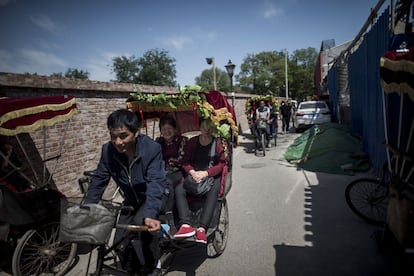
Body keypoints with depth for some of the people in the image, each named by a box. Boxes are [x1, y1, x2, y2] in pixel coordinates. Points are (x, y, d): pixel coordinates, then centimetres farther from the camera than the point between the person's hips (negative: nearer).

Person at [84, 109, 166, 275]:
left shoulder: (152, 149, -30)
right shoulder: (108, 150, -16)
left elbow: (155, 184, -38)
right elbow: (98, 181, -7)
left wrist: (149, 215, -53)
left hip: (154, 198, -4)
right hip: (132, 201, 5)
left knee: (141, 223, -31)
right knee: (120, 244, -2)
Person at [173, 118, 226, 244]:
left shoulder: (218, 143, 3)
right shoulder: (192, 142, 11)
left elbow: (221, 164, -4)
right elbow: (185, 162, 8)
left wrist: (205, 173, -18)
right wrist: (192, 172, -14)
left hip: (212, 176, -3)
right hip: (194, 175, 3)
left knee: (213, 191, -35)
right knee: (178, 189, -24)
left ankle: (202, 228, -38)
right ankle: (185, 225, -32)